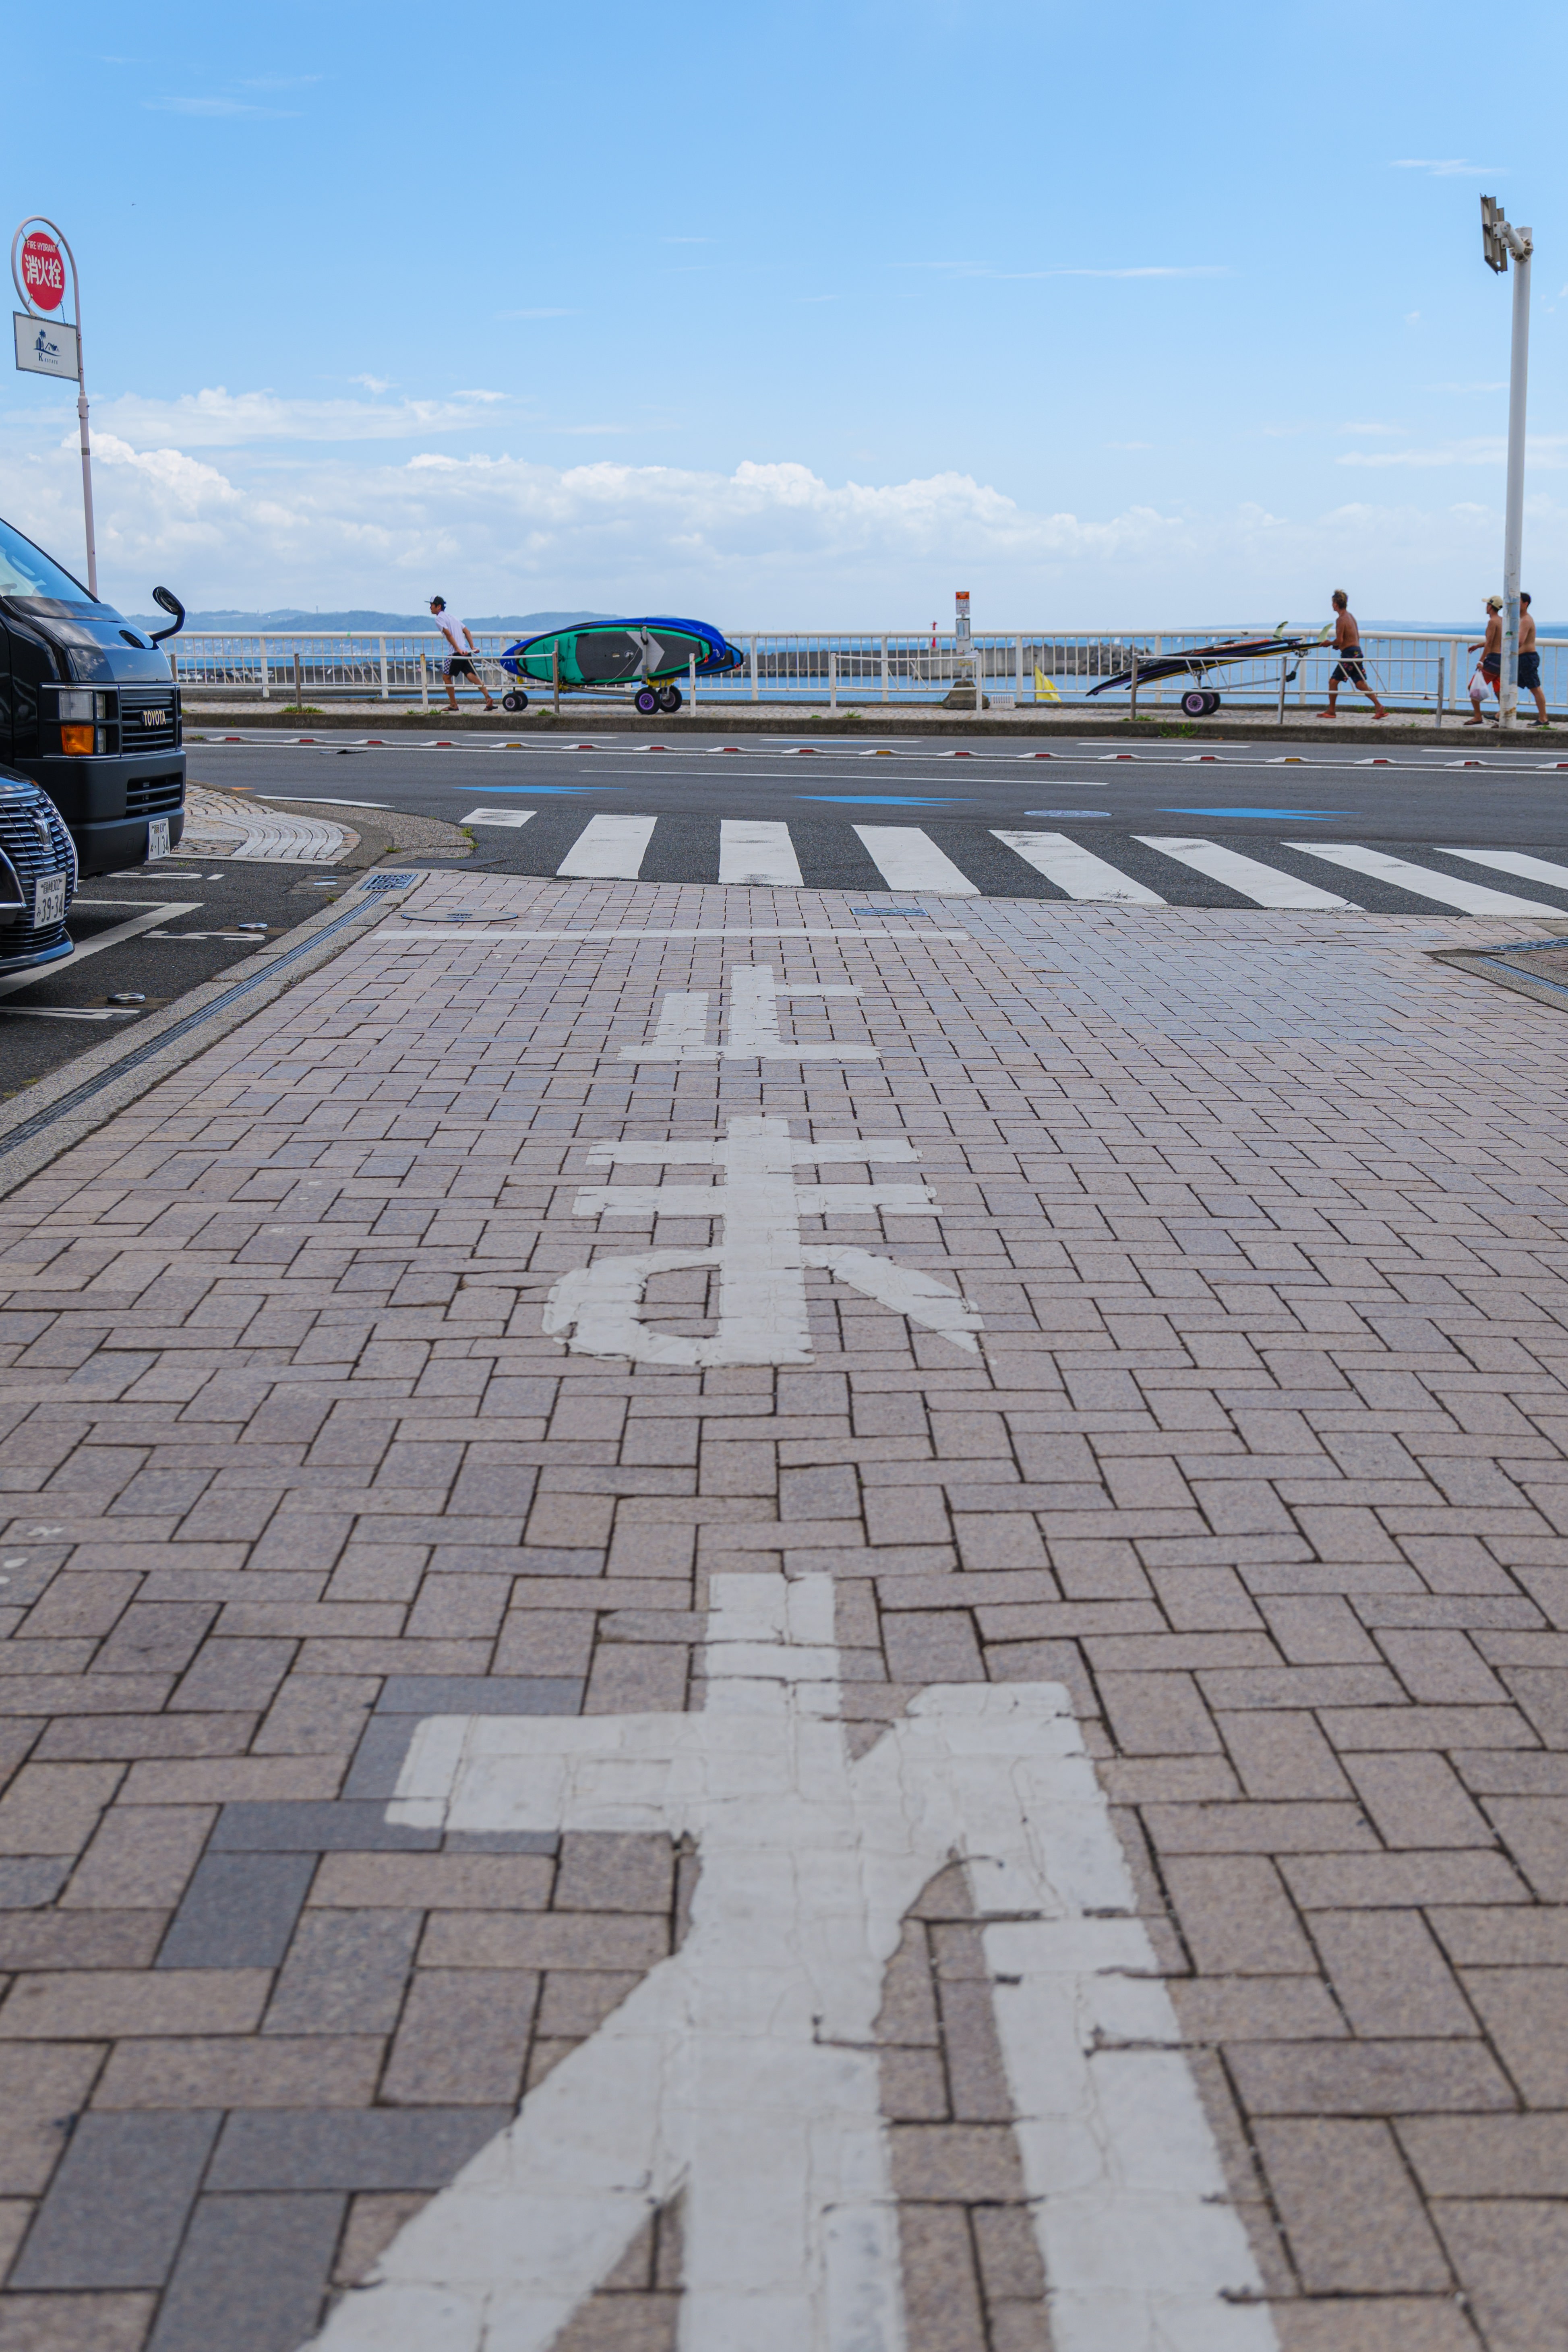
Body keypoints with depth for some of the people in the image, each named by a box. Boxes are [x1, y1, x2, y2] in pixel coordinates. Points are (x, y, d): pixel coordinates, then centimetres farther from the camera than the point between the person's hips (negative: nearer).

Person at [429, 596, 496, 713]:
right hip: (466, 652, 8)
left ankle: (453, 704, 9)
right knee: (472, 676, -1)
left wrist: (458, 649, -20)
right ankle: (488, 698, -17)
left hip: (457, 653, -8)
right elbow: (467, 632, 21)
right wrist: (472, 647, 14)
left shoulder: (439, 618, -2)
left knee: (447, 677, 6)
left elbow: (448, 634, -15)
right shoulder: (452, 616, 24)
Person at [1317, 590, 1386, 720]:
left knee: (1334, 681, 0)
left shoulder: (1341, 619, -13)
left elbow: (1339, 640, -19)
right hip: (1357, 652, 9)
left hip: (1349, 654, -9)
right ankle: (1378, 707, -5)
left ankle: (1331, 711, 4)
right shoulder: (1351, 616, 16)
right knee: (1360, 683, 6)